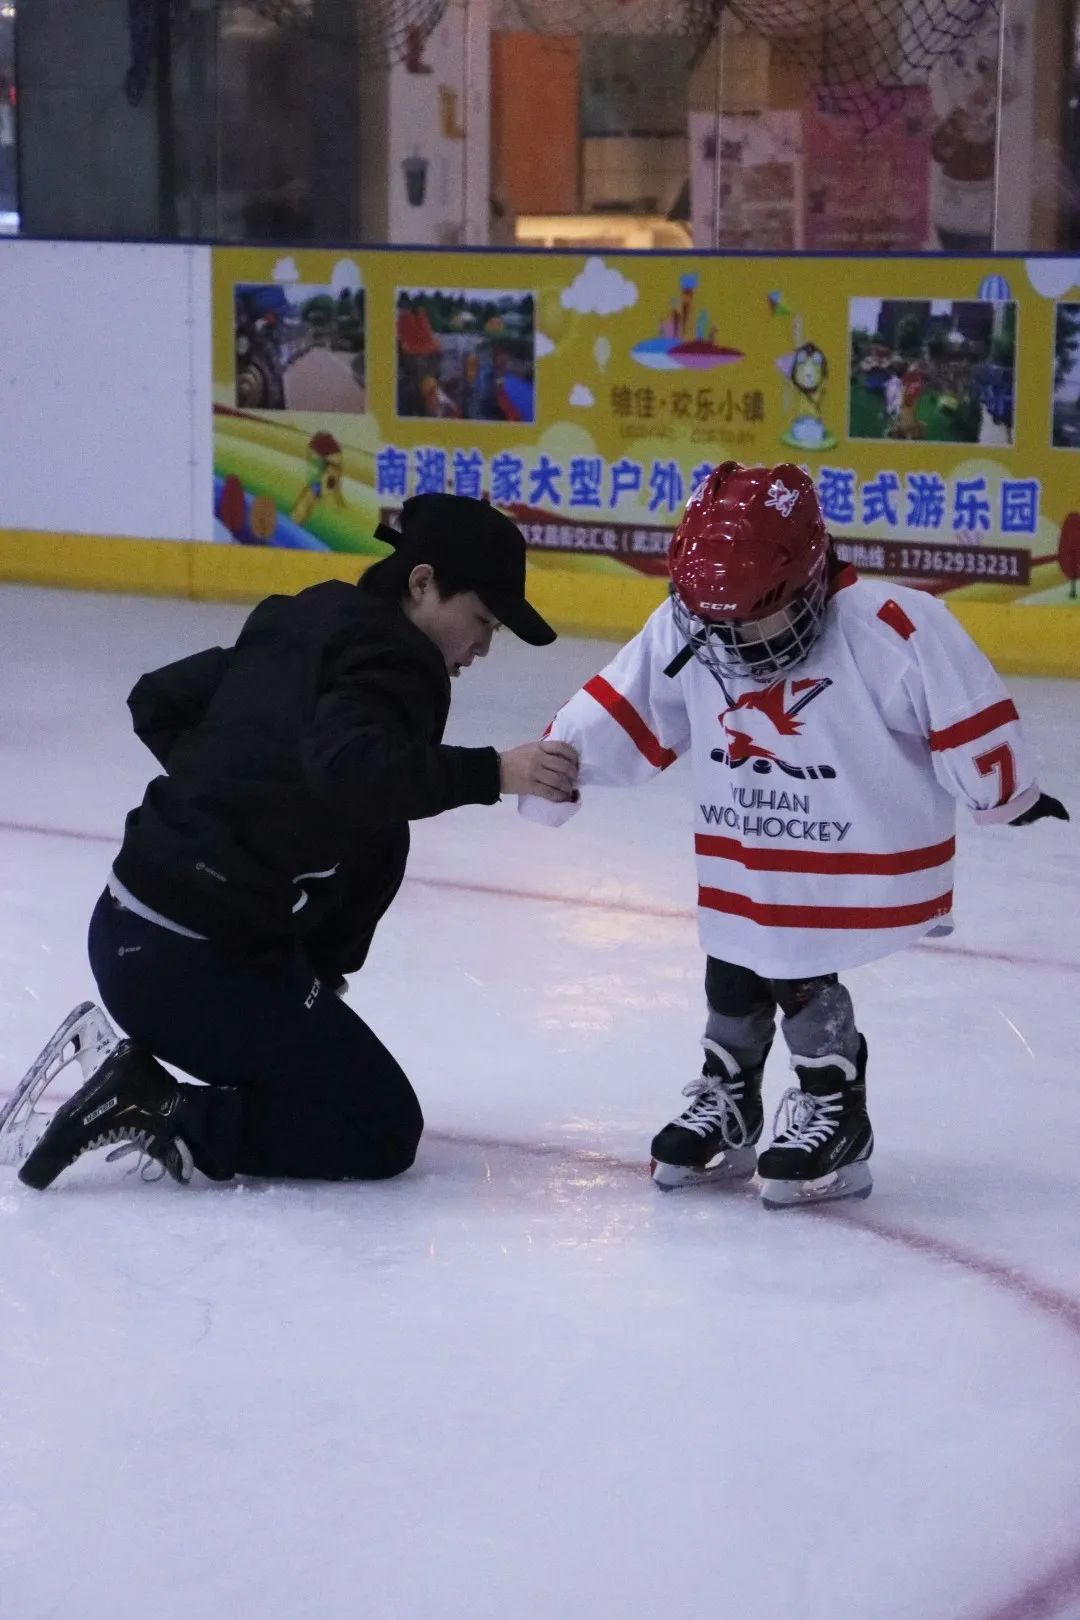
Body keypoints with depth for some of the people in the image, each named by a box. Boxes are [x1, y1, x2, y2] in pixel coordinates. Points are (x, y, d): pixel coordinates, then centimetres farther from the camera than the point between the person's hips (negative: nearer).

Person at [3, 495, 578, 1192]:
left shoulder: (305, 623, 14)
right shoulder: (391, 663, -11)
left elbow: (157, 700, 21)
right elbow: (349, 770, -32)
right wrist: (490, 773, -31)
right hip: (195, 965, -8)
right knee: (384, 1132, 2)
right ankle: (155, 1115, -9)